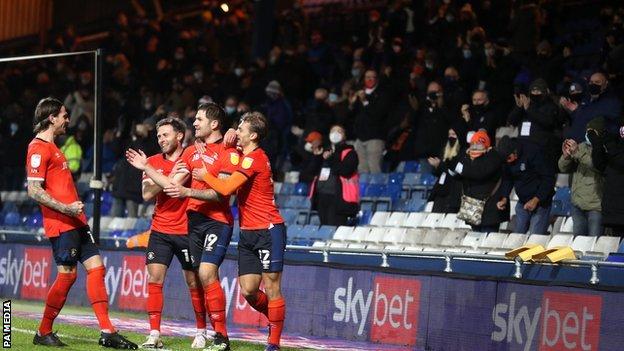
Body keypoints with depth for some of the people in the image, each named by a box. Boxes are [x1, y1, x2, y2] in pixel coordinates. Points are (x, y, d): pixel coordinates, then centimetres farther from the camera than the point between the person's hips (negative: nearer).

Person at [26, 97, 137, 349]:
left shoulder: (51, 147, 20)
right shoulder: (38, 148, -11)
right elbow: (33, 190, -18)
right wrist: (66, 208, -22)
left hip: (76, 222, 10)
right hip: (61, 224, -10)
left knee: (96, 268, 3)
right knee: (67, 274, -8)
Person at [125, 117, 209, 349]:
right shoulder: (153, 161, 6)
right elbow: (147, 195, -5)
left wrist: (146, 168, -17)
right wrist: (173, 175, -14)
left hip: (186, 231, -4)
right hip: (160, 231, 4)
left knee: (194, 283, 4)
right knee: (154, 279, -6)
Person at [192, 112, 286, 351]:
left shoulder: (254, 158, -14)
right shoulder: (245, 156, 14)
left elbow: (226, 188, -20)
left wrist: (205, 176, -4)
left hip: (267, 231, -9)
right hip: (248, 233, 9)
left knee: (271, 289, -5)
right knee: (248, 290, 4)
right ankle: (274, 319, 26)